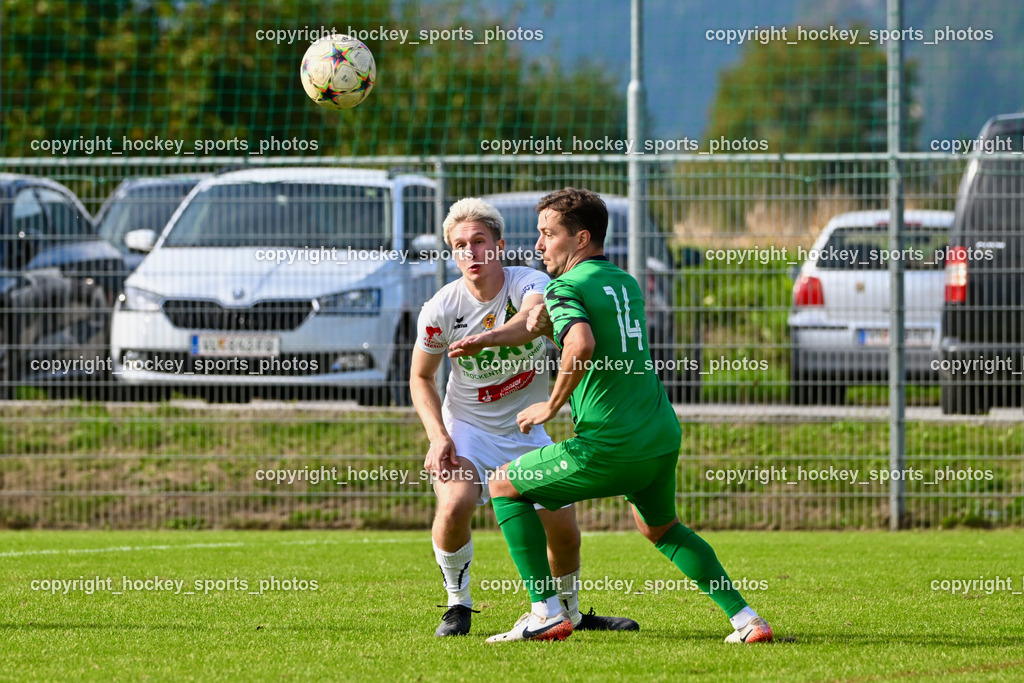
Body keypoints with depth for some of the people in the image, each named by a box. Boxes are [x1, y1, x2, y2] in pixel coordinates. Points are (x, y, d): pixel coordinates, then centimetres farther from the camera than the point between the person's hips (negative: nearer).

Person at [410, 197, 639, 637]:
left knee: (563, 528, -2)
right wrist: (438, 436, -13)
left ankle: (569, 612, 26)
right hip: (466, 427, -1)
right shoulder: (441, 308, -13)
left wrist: (485, 339, -61)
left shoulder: (530, 284, -16)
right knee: (455, 504, -28)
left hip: (526, 430, 1)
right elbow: (421, 377, 1)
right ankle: (458, 605, -6)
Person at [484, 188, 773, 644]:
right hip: (662, 438, 8)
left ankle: (546, 612, 2)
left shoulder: (565, 288, -9)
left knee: (505, 485, 10)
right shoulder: (626, 283, 16)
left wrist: (552, 405, -16)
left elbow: (582, 346, -29)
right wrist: (548, 326, 11)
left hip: (609, 447, -8)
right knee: (659, 527, 33)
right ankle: (745, 618, 21)